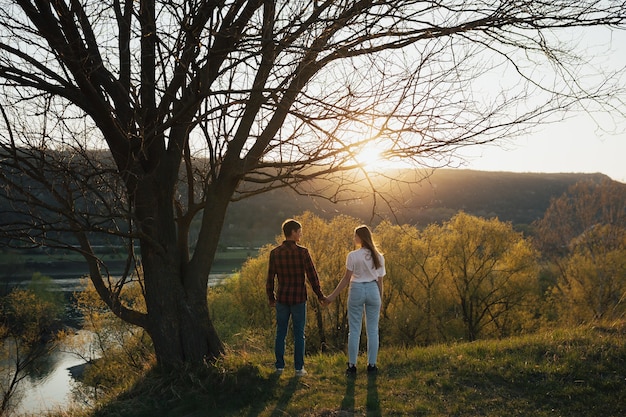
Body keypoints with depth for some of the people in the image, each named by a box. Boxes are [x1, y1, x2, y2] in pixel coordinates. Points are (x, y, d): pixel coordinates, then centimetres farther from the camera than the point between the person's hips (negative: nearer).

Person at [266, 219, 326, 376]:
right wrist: (320, 295, 4)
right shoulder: (303, 252, -13)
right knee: (299, 334, 7)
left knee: (281, 333, 13)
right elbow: (312, 276, -10)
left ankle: (280, 366, 17)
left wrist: (271, 298, 14)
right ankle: (299, 368, 11)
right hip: (299, 299, -2)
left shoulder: (274, 253, -4)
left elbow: (270, 279, 0)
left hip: (282, 299, 2)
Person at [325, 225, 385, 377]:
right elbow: (380, 280, 6)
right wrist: (381, 300, 16)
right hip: (373, 290, 3)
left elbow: (346, 278, -9)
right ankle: (372, 365, 13)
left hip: (357, 290, -3)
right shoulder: (378, 257, 3)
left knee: (354, 330, 4)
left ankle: (352, 366, 6)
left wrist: (333, 296, -2)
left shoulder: (353, 255, -10)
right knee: (373, 330, 10)